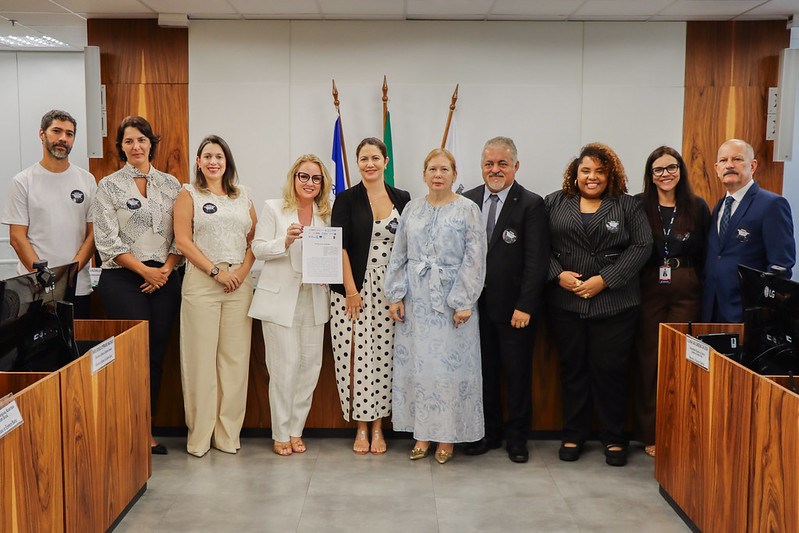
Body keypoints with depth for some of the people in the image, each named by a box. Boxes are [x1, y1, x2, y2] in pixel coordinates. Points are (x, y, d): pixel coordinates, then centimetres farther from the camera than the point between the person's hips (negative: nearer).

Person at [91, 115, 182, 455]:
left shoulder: (170, 184, 11)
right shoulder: (109, 186, 2)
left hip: (164, 278, 4)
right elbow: (107, 241, -6)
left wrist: (166, 268, -7)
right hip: (123, 279, -3)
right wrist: (146, 270, -12)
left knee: (157, 352, 5)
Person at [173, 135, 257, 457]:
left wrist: (243, 270, -4)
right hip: (201, 282, -3)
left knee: (235, 357, 3)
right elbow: (183, 241, -4)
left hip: (239, 283, 3)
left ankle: (228, 433, 13)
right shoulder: (189, 195, 5)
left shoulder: (242, 197, 15)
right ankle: (199, 435, 7)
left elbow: (254, 238, 13)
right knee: (202, 357, -2)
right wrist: (216, 271, -11)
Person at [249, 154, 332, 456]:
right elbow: (258, 249, -3)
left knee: (311, 365, 5)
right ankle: (281, 434, 9)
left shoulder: (326, 215, 13)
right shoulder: (274, 209, 2)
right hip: (281, 298, -4)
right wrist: (285, 241, -18)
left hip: (314, 298, 4)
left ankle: (296, 430, 18)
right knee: (285, 366, -4)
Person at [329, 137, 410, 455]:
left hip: (390, 290, 2)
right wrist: (351, 290, -11)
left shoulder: (402, 199, 8)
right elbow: (340, 247, -4)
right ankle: (361, 426, 13)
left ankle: (378, 425, 16)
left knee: (384, 354, 4)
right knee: (357, 355, 0)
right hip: (353, 289, -2)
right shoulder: (346, 199, 1)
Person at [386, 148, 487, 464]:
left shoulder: (467, 210, -3)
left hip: (452, 301, -3)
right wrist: (396, 296, 2)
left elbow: (474, 259, -7)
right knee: (416, 363, 7)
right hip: (416, 300, 4)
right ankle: (422, 433, 18)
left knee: (450, 364, 1)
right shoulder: (412, 209, 8)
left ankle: (447, 434, 14)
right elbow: (399, 256, 9)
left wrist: (464, 302, -12)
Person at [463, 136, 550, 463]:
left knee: (517, 374, 8)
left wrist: (525, 306, -15)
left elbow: (536, 261, -11)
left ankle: (517, 437, 23)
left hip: (514, 307, -3)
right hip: (477, 304, 4)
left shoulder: (531, 205, -7)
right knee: (484, 371, 12)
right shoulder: (468, 201, 6)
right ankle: (489, 432, 27)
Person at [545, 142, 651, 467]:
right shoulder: (554, 203, 8)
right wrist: (558, 274, -12)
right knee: (572, 367, 9)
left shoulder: (628, 206, 4)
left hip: (614, 303, -1)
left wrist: (605, 280, -12)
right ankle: (573, 435, 22)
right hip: (566, 302, 2)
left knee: (610, 369, 3)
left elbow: (641, 247, -4)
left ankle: (613, 438, 18)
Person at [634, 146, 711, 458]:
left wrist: (704, 289, 0)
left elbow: (706, 254, 8)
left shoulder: (697, 207, 6)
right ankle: (650, 434, 13)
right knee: (648, 359, 3)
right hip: (648, 290, -1)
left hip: (686, 292, 1)